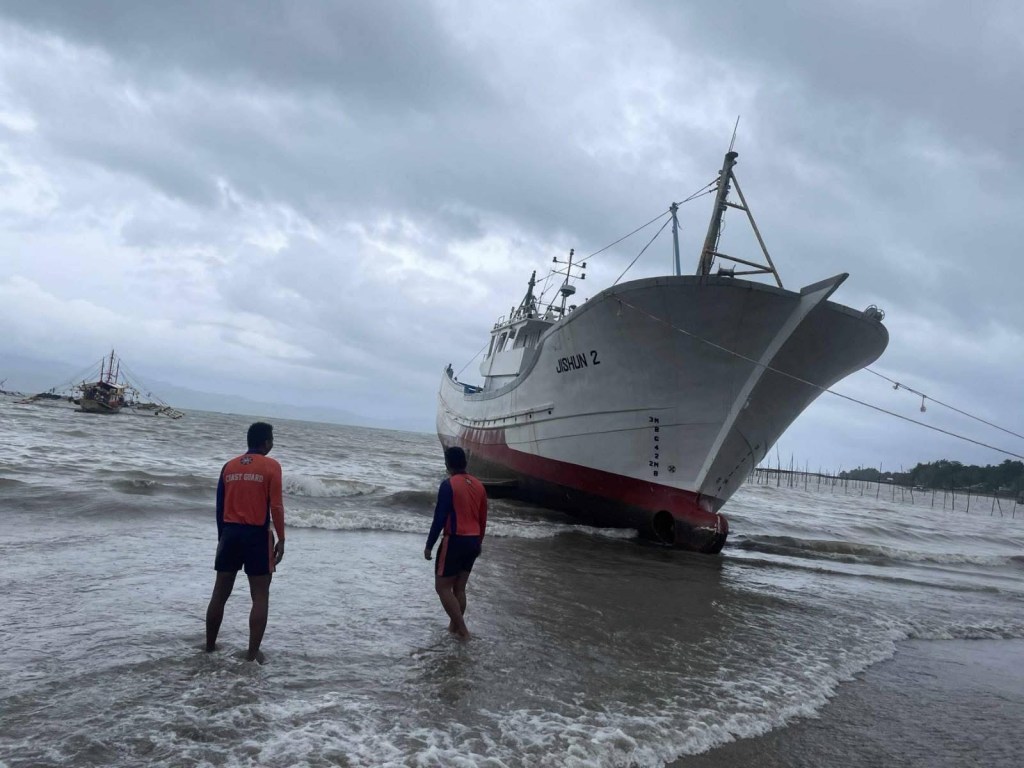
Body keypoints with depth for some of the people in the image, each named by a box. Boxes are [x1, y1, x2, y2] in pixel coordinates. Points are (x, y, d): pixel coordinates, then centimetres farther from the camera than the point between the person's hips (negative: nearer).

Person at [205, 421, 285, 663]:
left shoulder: (229, 466, 8)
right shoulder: (271, 466, -7)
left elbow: (220, 506, 10)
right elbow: (276, 506, -11)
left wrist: (221, 537, 19)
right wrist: (281, 539, -4)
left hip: (230, 533, 5)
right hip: (257, 535, -5)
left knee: (220, 593, 14)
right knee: (260, 597, 3)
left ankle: (210, 645, 24)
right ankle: (253, 652, 2)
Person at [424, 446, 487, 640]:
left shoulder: (448, 484, -12)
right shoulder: (478, 485, 9)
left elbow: (440, 518, -14)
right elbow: (483, 519, 14)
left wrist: (429, 545, -8)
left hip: (455, 540, -7)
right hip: (473, 541, 7)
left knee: (442, 587, 2)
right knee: (459, 587, 15)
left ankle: (462, 629, -3)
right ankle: (455, 627, 19)